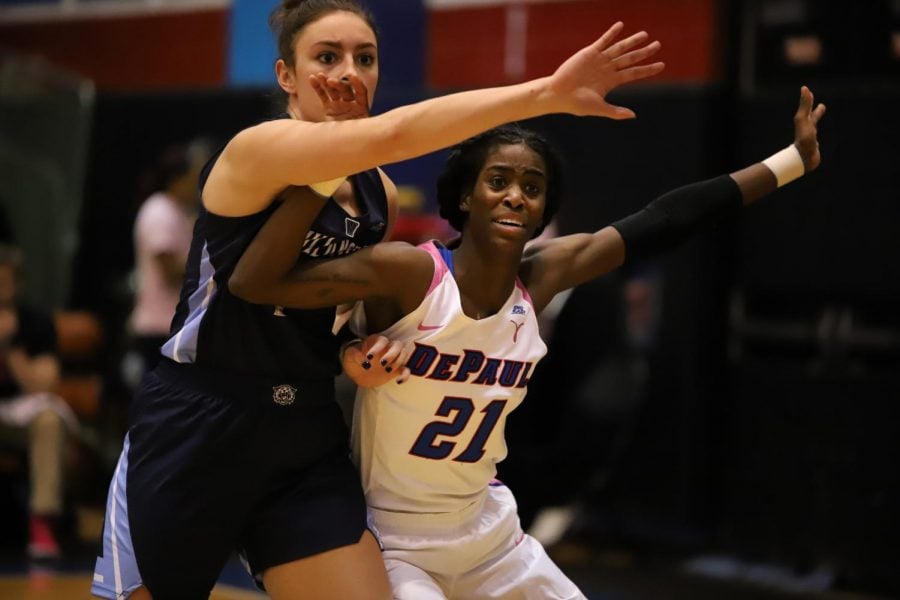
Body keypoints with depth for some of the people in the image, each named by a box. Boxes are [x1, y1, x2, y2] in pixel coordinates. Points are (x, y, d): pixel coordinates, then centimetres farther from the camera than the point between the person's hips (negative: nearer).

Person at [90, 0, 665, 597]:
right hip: (195, 433, -6)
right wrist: (547, 93, -38)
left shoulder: (378, 193, 7)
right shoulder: (255, 151, -16)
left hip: (308, 439, 6)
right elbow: (393, 134, -33)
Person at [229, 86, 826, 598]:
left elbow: (663, 222, 5)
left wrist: (792, 160, 10)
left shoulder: (543, 276, -4)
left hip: (485, 530, 7)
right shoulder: (406, 272, -21)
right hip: (387, 537, -7)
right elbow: (253, 282, -30)